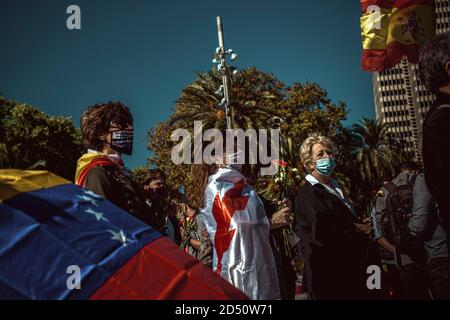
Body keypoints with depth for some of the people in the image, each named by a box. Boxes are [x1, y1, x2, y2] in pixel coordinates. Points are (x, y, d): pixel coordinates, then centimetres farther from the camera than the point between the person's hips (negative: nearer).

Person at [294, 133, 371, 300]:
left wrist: (362, 227, -5)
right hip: (329, 275, -8)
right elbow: (322, 232, -27)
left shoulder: (335, 188, 14)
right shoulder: (307, 194, -15)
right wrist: (358, 231, -12)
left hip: (351, 270, 9)